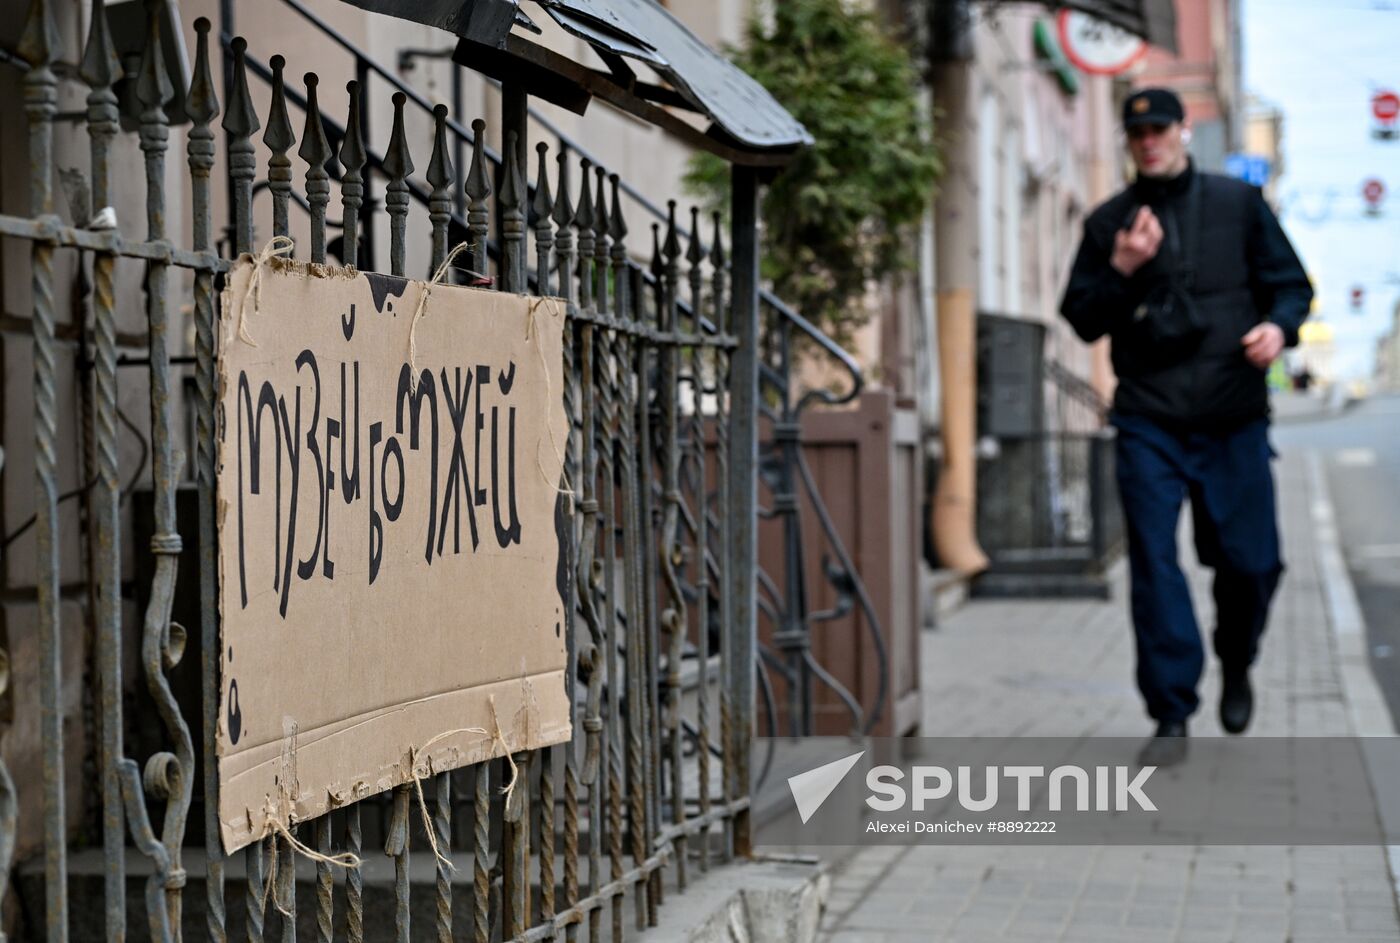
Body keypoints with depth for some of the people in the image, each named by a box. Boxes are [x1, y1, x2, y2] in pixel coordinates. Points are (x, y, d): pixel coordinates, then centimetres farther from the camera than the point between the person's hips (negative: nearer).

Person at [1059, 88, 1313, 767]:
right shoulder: (1107, 224, 10)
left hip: (1234, 419, 0)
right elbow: (1081, 320, 9)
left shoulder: (1238, 204, 9)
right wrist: (1121, 270, -9)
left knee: (1250, 560, 2)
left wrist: (1279, 325, -10)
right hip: (1148, 423, 0)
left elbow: (1291, 282, 12)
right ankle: (1171, 718, -2)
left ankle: (1236, 670, 33)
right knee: (1154, 564, -8)